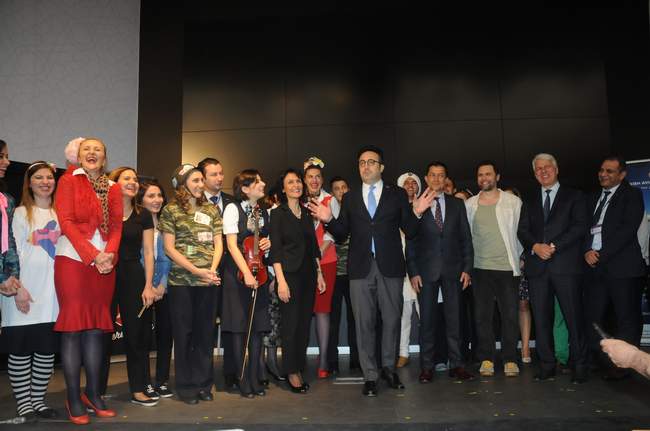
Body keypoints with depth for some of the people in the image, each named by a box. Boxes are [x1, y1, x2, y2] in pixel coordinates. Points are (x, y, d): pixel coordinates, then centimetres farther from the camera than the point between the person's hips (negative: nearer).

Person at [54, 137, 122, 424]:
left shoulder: (113, 188, 14)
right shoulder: (68, 181, 3)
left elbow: (116, 226, 8)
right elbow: (66, 222, -7)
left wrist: (109, 254, -11)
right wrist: (93, 255, -15)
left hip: (105, 262, 4)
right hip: (73, 259, -4)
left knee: (97, 327, 6)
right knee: (73, 326, -2)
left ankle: (93, 394, 14)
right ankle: (73, 399, 5)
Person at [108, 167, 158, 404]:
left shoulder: (143, 215, 7)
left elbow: (148, 252, 6)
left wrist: (148, 285, 0)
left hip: (134, 276, 2)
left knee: (137, 333, 4)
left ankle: (139, 388, 14)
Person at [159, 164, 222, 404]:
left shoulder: (211, 209, 10)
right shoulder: (171, 211, 0)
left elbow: (218, 243, 8)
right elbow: (169, 248, -5)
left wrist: (212, 269, -9)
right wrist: (196, 270, -14)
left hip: (208, 281, 3)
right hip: (181, 281, -3)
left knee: (205, 332, 8)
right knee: (183, 333, 6)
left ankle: (204, 384, 22)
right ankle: (186, 386, 19)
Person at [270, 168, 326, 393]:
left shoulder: (307, 213, 13)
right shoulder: (278, 213, -3)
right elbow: (275, 250, -9)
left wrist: (319, 274, 10)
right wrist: (280, 280, -16)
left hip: (308, 273, 5)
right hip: (289, 273, -5)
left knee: (305, 323, 8)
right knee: (291, 324, -1)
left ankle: (299, 368, 20)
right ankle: (291, 372, 12)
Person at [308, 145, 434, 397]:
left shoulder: (397, 194, 7)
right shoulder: (350, 198, 11)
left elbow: (409, 231, 3)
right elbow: (341, 235, 8)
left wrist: (416, 213, -15)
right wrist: (328, 220, -10)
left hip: (390, 266, -1)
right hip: (361, 267, 1)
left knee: (392, 319, 8)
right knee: (364, 323, 5)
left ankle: (388, 368, 27)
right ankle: (370, 376, 16)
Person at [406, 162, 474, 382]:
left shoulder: (457, 204, 11)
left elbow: (466, 238, 9)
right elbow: (410, 242, 2)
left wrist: (467, 268, 2)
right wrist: (413, 272, -5)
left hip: (453, 269, 2)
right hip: (426, 270, -2)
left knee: (454, 318, 5)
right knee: (427, 320, 2)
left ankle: (456, 365, 14)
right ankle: (427, 366, 10)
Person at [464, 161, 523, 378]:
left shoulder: (513, 201, 5)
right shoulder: (469, 204, 9)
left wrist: (521, 258, 1)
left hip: (508, 267, -1)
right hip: (480, 268, 1)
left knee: (510, 314, 0)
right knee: (482, 315, 4)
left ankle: (510, 359, 12)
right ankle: (486, 358, 13)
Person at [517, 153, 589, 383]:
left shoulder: (574, 196, 9)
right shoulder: (530, 202, 20)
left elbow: (580, 227, -2)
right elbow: (522, 231, 10)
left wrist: (554, 246, -12)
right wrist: (535, 246, -10)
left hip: (565, 264, -3)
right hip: (537, 267, 3)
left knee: (574, 317, -2)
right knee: (541, 318, 4)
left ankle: (579, 366, 9)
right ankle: (547, 365, 12)